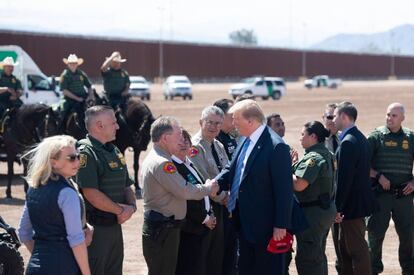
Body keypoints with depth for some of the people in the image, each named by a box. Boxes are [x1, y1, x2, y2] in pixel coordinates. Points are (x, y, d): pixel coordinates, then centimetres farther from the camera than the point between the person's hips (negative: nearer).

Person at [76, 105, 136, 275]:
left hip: (115, 226, 9)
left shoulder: (115, 152, 16)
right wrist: (120, 210, -13)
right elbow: (91, 193, -23)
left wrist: (131, 206, -2)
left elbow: (127, 186, 20)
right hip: (94, 228, -9)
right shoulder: (86, 153, -14)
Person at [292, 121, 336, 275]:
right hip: (326, 209, 10)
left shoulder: (313, 158, -19)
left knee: (306, 258, -6)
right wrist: (295, 165, 10)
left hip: (313, 213, -10)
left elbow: (299, 185, -27)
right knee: (318, 255, 20)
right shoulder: (326, 154, 12)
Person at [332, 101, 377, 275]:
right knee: (345, 246, 18)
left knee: (357, 248, -4)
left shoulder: (348, 143, -20)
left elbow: (344, 179, -23)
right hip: (360, 200, 10)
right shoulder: (360, 138, 11)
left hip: (352, 204, -10)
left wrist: (338, 208, -18)